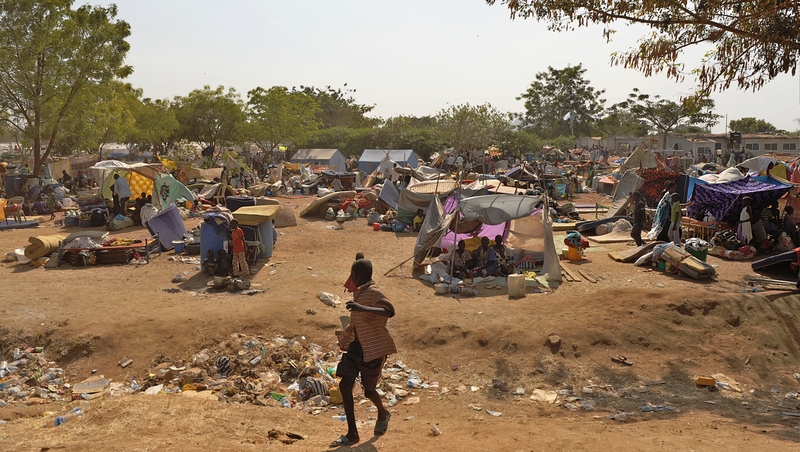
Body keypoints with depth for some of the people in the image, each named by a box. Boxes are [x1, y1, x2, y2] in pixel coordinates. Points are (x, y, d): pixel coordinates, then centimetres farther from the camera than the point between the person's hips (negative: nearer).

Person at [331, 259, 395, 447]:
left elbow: (390, 311, -36)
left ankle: (383, 414, 39)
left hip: (374, 348, -8)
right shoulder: (358, 293, 8)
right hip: (356, 345, 8)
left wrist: (362, 308, -43)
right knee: (345, 385, -1)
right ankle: (352, 434, 7)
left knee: (368, 389, 4)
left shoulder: (373, 293, -19)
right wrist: (344, 336, 34)